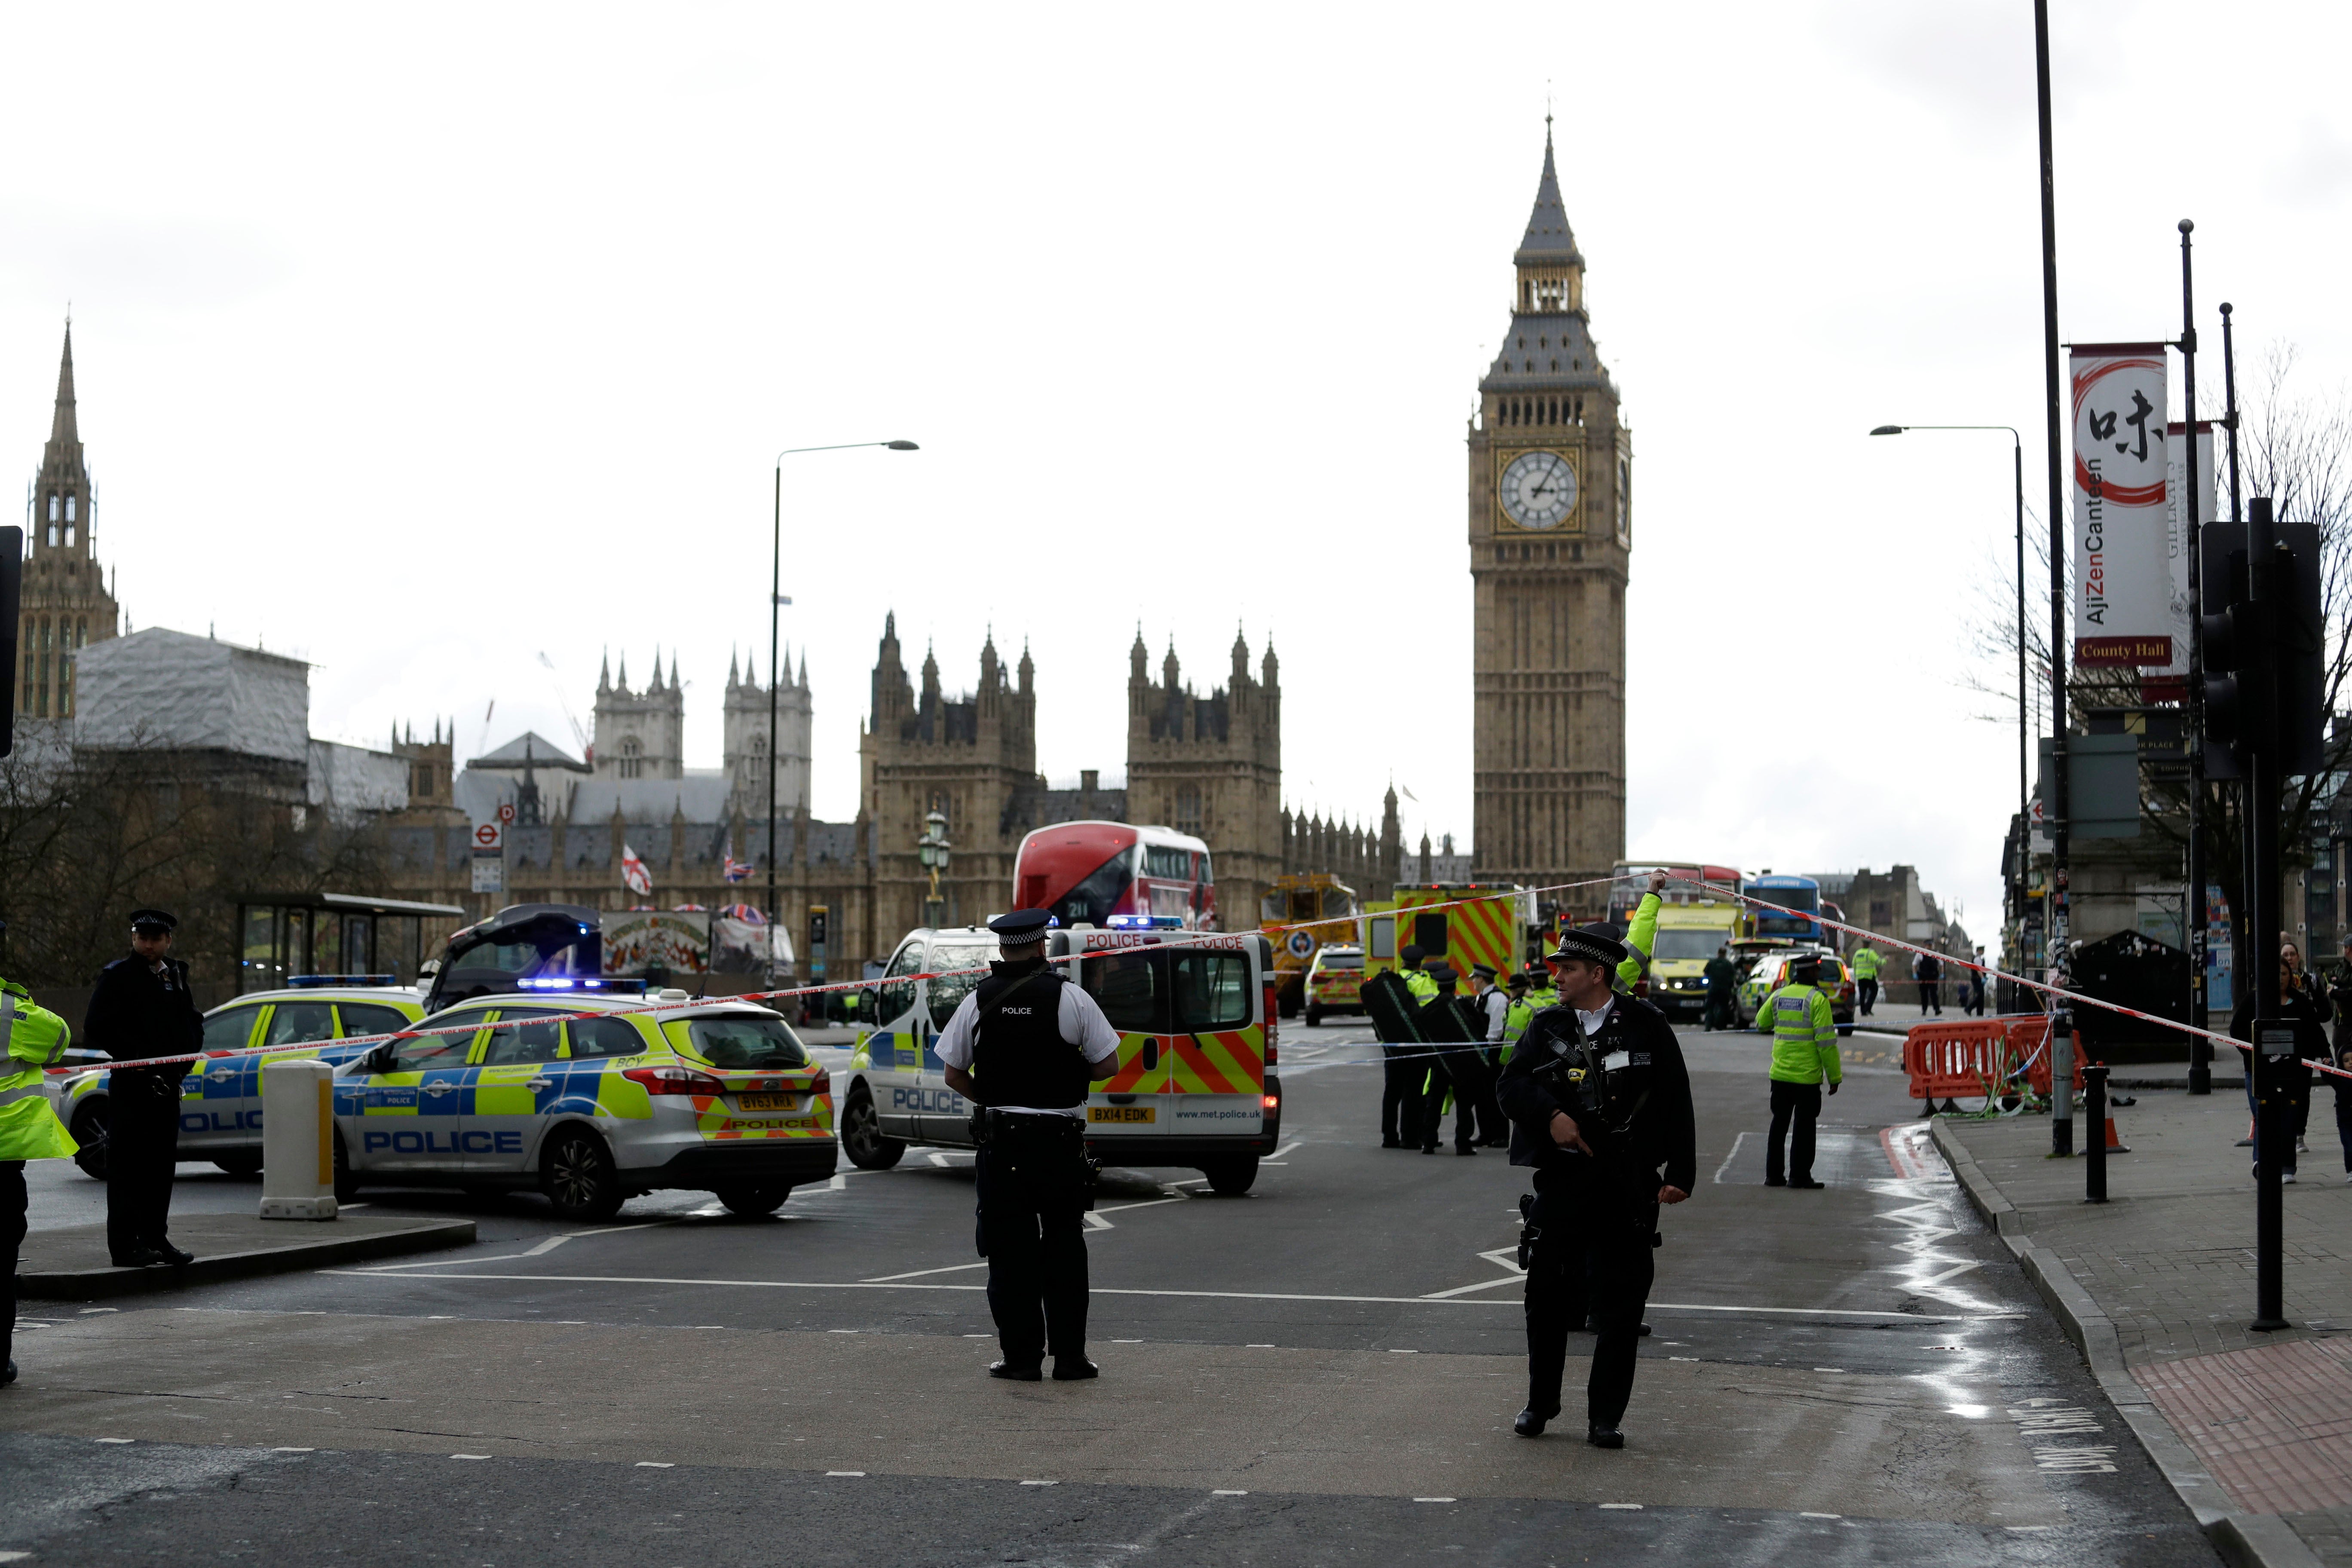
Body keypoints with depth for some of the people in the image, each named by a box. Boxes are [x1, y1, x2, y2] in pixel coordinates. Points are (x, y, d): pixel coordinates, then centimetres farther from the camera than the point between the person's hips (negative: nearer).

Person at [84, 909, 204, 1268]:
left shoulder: (176, 976, 16)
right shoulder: (116, 975, -2)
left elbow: (193, 1024, 19)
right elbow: (96, 1028, -9)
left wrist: (182, 1061, 1)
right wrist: (137, 1059, -14)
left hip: (167, 1084, 6)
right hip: (130, 1085, -6)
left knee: (161, 1164, 9)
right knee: (126, 1164, -6)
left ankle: (156, 1239, 17)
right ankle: (125, 1245, -5)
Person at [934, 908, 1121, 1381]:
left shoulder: (978, 1001, 0)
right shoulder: (1071, 998, -5)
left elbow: (953, 1075, 4)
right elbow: (1108, 1064, -3)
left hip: (1000, 1141, 1)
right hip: (1061, 1142, -1)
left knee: (1010, 1252, 6)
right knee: (1064, 1249, 8)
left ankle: (1021, 1356, 6)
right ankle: (1069, 1356, 9)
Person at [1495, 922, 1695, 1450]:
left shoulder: (1646, 1026, 0)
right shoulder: (1548, 1025, 8)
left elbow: (1676, 1103, 1)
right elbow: (1511, 1083, 1)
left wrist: (1678, 1174, -4)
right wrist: (1551, 1115, -17)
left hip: (1628, 1186, -2)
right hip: (1562, 1178, 2)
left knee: (1620, 1303, 1)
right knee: (1547, 1294, 6)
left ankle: (1605, 1417, 10)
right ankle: (1540, 1404, 22)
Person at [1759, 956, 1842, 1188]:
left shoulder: (1779, 996, 5)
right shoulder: (1817, 999, -12)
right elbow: (1826, 1041, -15)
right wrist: (1834, 1076, -9)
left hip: (1780, 1073, 5)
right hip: (1807, 1075, -5)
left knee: (1779, 1123, 14)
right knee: (1804, 1126, 3)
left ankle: (1774, 1174, 17)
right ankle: (1799, 1176, 4)